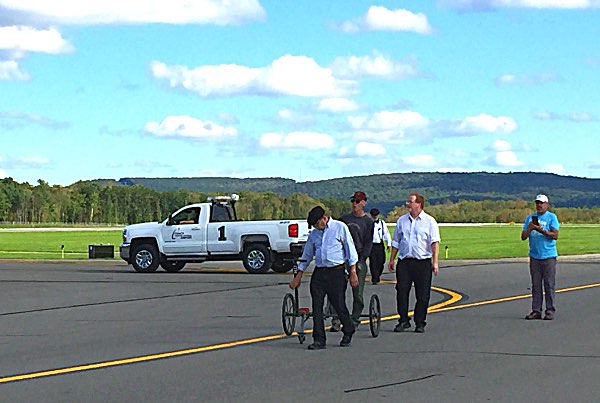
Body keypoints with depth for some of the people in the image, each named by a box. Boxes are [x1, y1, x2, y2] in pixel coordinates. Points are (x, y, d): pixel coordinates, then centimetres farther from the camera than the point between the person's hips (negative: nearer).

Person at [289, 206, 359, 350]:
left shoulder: (340, 228, 0)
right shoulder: (314, 234, 14)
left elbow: (350, 250, -1)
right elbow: (307, 255, 23)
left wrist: (353, 272, -6)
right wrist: (298, 276, 22)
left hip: (336, 272, -5)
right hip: (319, 273, 5)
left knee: (339, 305, -2)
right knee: (317, 307, -2)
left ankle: (348, 332, 23)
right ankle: (319, 340, 1)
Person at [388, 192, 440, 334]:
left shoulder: (429, 221, 0)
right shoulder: (402, 220, 12)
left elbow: (435, 242, -6)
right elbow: (396, 242, 19)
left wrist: (435, 262, -15)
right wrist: (392, 260, 15)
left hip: (423, 263, -3)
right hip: (404, 262, 3)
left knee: (422, 295, 0)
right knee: (401, 292, -1)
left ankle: (420, 323, 10)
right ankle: (403, 321, 9)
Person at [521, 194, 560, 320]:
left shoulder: (552, 217, 1)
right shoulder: (530, 218, 14)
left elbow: (555, 235, -9)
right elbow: (523, 237, 9)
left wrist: (541, 230, -18)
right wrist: (529, 229, -9)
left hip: (548, 256, -4)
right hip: (534, 256, 4)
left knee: (549, 285, -4)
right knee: (535, 285, 5)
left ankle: (550, 310, 0)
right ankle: (536, 310, 8)